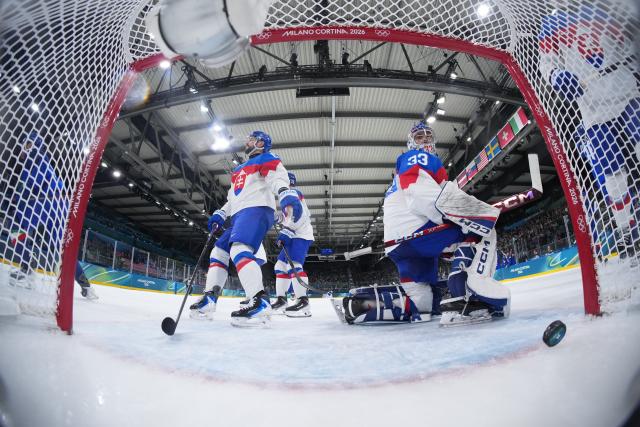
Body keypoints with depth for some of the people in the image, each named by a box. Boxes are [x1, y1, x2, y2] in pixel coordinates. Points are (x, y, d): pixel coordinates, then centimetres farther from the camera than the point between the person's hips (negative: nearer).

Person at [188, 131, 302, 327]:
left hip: (257, 210, -10)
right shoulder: (241, 169, 33)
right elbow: (234, 198, 36)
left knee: (239, 249, -30)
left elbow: (277, 178, -16)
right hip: (239, 215, 10)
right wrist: (219, 215, 24)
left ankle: (260, 303, -42)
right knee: (219, 251, 9)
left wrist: (288, 197, -36)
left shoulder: (266, 159, 5)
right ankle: (209, 298, 13)